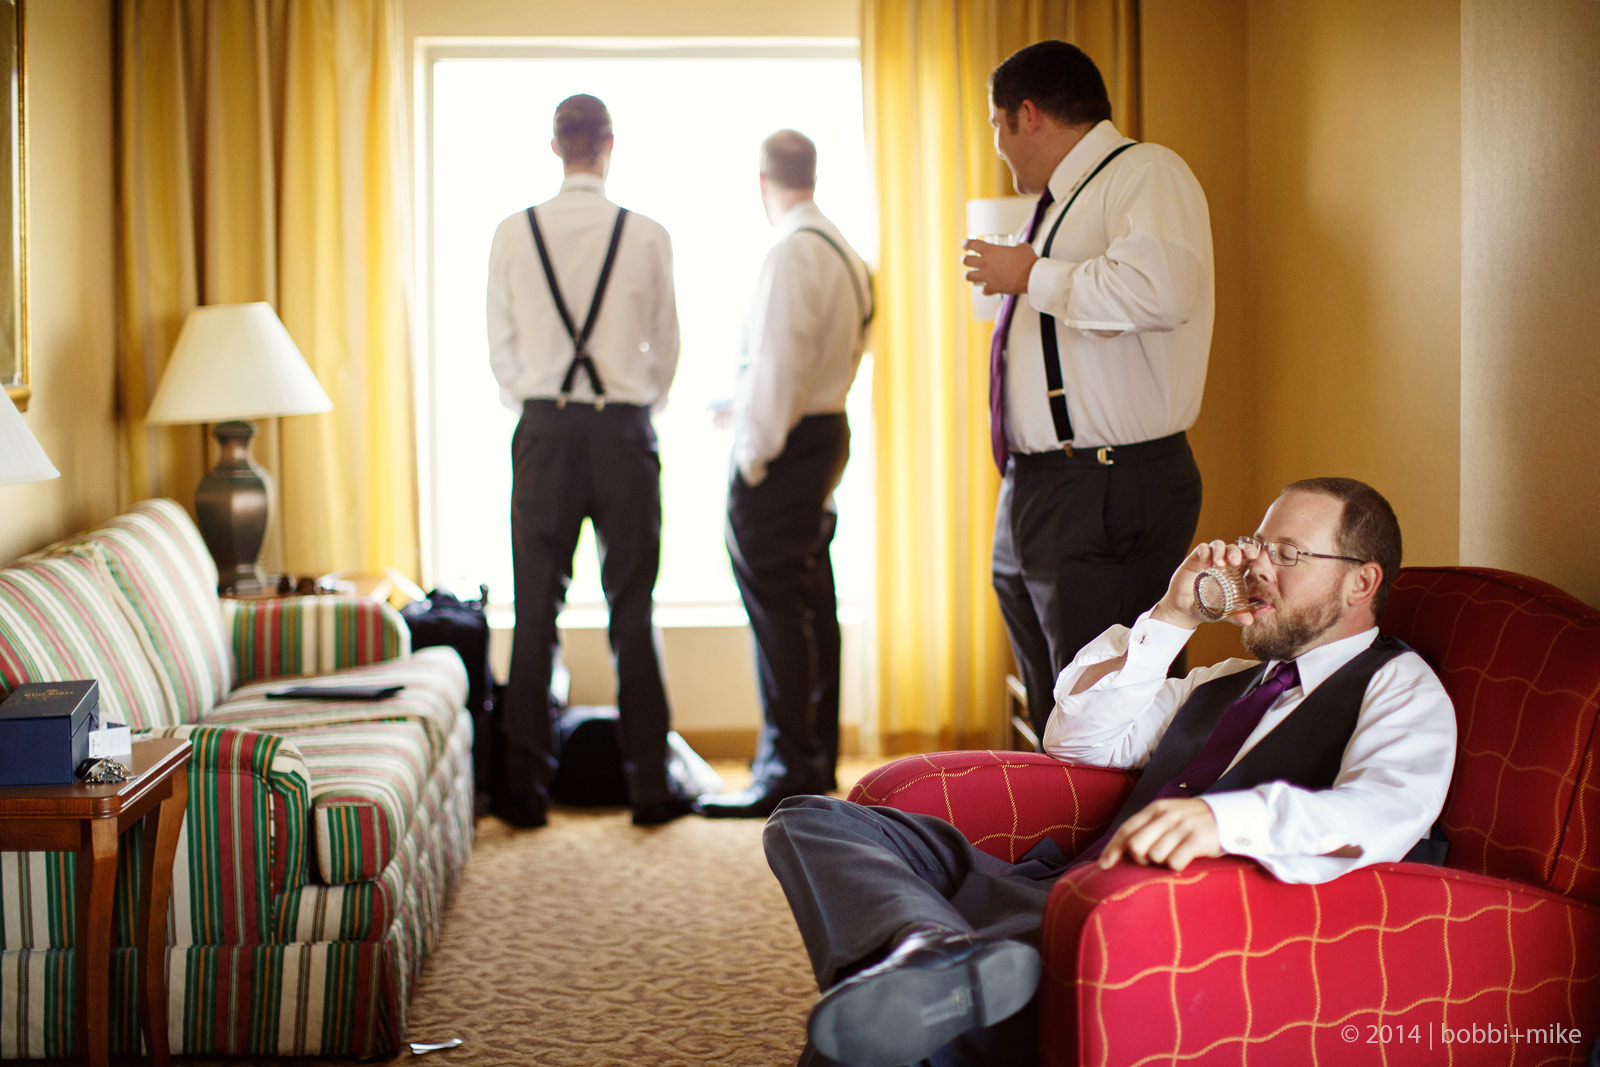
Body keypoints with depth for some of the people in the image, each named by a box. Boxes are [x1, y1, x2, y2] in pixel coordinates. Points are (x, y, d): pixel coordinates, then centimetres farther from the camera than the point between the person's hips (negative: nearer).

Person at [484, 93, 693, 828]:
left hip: (544, 430, 1)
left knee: (536, 610, 5)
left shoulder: (513, 235, -1)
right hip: (623, 429, 0)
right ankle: (649, 785, 10)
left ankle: (525, 788, 9)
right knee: (632, 610, 6)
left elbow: (501, 346, 8)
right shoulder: (647, 236, -2)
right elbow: (666, 348, 7)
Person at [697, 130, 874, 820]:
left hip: (784, 445, -10)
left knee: (776, 607, -6)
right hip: (830, 430, 10)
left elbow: (775, 369, -20)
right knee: (812, 603, 15)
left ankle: (787, 771, -2)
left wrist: (753, 458, -15)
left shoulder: (791, 255, -16)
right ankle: (816, 761, 23)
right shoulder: (846, 253, 13)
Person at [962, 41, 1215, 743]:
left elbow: (1158, 290, -28)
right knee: (1056, 730, 15)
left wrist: (1032, 276, -17)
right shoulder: (1058, 203, 21)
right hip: (1030, 497, 10)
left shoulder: (1146, 173, -9)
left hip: (1111, 494, -10)